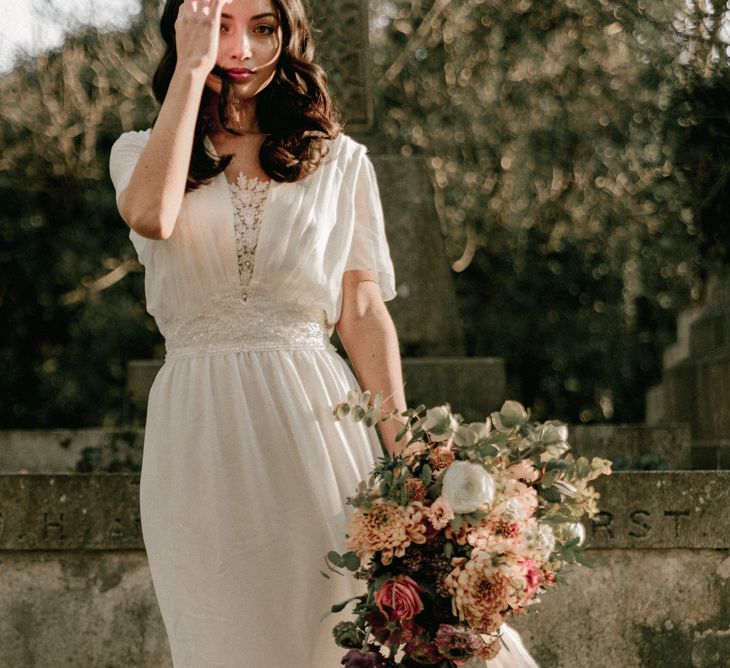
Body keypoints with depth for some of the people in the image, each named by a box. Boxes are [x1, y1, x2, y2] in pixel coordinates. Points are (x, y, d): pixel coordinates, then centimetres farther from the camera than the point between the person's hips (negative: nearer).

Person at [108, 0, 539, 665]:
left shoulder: (340, 162, 10)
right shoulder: (140, 152, 9)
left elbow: (363, 312, 7)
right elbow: (151, 216, -16)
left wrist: (405, 453, -2)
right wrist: (193, 66, -11)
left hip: (314, 418, 0)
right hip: (200, 429, 0)